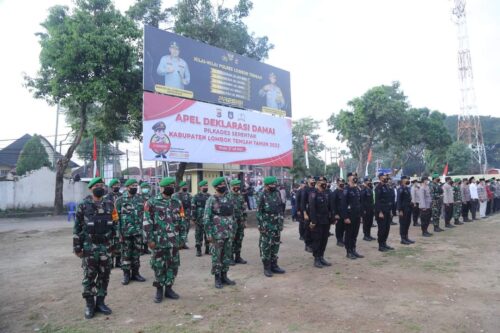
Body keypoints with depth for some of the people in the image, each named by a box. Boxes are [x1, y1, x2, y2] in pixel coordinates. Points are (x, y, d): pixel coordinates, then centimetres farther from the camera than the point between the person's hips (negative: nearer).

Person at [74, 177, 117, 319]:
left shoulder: (110, 204, 5)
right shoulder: (83, 205, -4)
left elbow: (115, 224, 9)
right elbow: (77, 227, -3)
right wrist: (77, 247, -5)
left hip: (106, 246, 3)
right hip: (89, 246, -3)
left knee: (104, 275, 8)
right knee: (89, 276, 5)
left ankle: (100, 302, 21)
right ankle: (89, 304, 18)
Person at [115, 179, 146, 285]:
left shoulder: (140, 198, 6)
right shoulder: (121, 200, -5)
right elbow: (117, 217, -6)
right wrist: (119, 232, -10)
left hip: (138, 232, 3)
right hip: (126, 232, -3)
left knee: (137, 253, 10)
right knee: (126, 254, 5)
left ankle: (135, 273, 21)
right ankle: (126, 274, 16)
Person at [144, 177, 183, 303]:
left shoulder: (177, 202, 7)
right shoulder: (152, 202, -6)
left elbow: (181, 220, 11)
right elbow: (147, 222, -7)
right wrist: (150, 239, -10)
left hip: (174, 241, 4)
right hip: (158, 241, -4)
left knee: (173, 265, 9)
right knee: (159, 266, 7)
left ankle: (169, 288, 24)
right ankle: (159, 290, 22)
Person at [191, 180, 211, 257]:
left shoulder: (210, 196, 11)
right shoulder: (196, 197, -2)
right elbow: (193, 208, -5)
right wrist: (193, 218, -11)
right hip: (199, 219, -4)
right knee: (199, 235, 1)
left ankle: (207, 249, 19)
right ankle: (198, 250, 9)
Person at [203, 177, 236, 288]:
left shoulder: (228, 199, 9)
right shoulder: (212, 200, -9)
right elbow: (206, 218, -11)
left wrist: (232, 231, 15)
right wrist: (209, 233, -14)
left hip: (228, 234, 6)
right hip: (217, 234, -6)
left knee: (227, 256, 12)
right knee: (216, 257, 4)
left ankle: (224, 276, 24)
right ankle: (217, 278, 15)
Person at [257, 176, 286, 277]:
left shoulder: (277, 194, 6)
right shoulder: (262, 196, -12)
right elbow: (259, 212, -12)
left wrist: (281, 223, 12)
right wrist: (260, 226, -15)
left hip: (277, 225, 6)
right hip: (267, 226, -6)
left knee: (275, 246, 12)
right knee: (266, 247, 1)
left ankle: (274, 265, 23)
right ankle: (267, 267, 12)